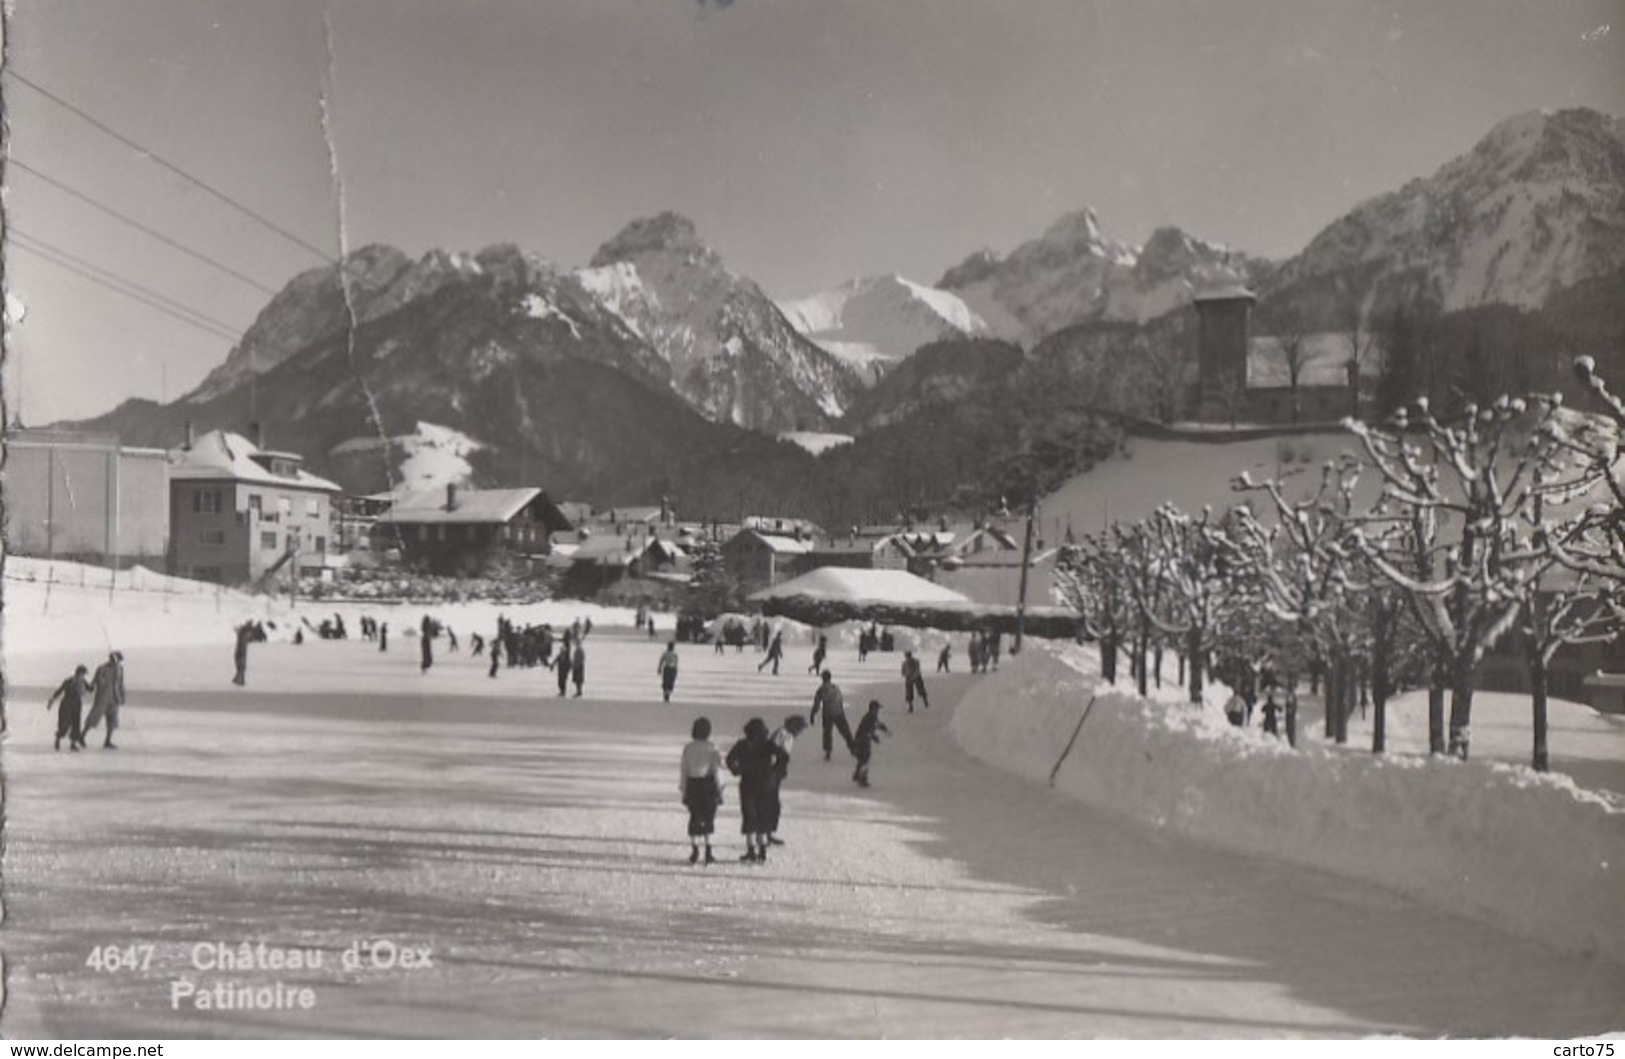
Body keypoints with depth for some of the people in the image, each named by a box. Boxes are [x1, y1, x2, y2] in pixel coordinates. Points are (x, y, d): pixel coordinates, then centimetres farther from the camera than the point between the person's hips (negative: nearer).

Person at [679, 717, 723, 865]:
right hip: (708, 784, -2)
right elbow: (716, 769, -9)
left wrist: (683, 789, 9)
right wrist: (719, 787, -3)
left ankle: (695, 850, 6)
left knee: (694, 818, 11)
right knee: (708, 818, 6)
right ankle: (708, 852, 3)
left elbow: (684, 770, 2)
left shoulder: (688, 748, 0)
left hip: (692, 785, 2)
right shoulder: (712, 747, -7)